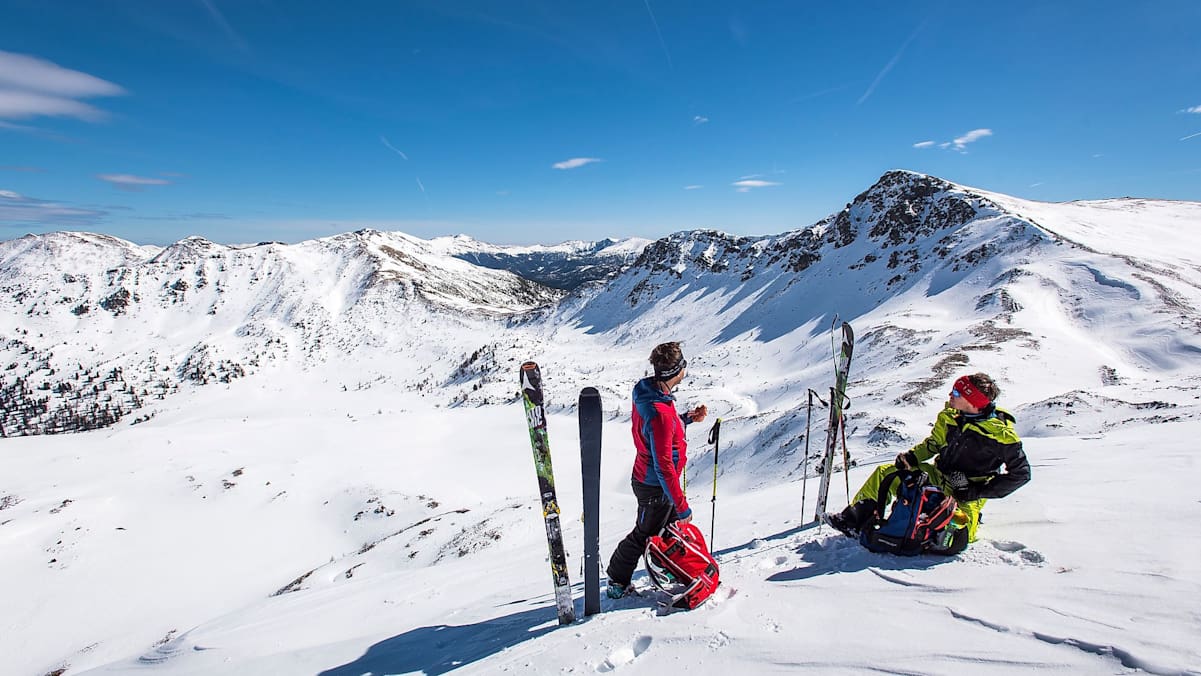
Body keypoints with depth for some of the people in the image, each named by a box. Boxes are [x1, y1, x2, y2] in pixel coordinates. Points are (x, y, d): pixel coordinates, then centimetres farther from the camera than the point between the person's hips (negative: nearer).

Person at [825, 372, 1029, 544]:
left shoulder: (1000, 433, -20)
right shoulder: (950, 416, -3)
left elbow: (1021, 473, -13)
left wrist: (978, 492, -18)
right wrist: (913, 456, -5)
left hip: (967, 492, -6)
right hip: (938, 475, 6)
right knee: (885, 473, -4)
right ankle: (854, 520, -2)